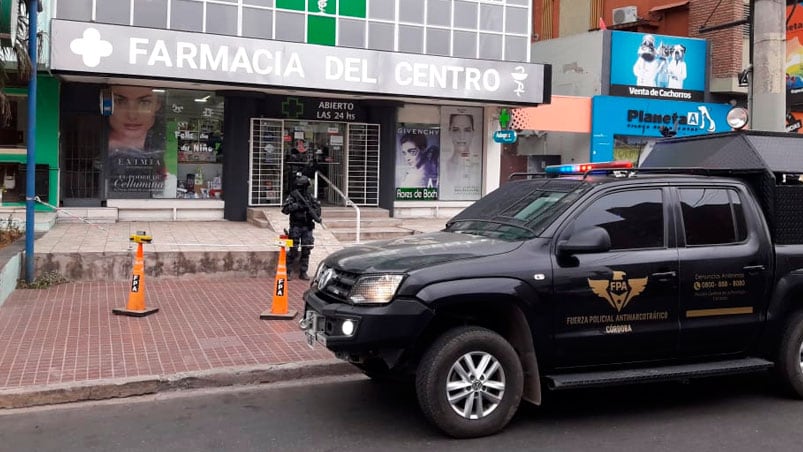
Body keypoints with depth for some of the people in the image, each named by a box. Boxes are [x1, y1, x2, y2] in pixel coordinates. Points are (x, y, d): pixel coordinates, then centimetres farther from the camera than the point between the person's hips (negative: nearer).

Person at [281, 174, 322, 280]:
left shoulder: (310, 197, 7)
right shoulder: (293, 196, -4)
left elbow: (318, 207, 13)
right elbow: (285, 209, -14)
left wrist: (313, 213, -7)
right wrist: (297, 205, -23)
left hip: (307, 227, 4)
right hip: (296, 227, -4)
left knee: (306, 251, 6)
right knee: (293, 250, -6)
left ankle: (303, 272, 14)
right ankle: (287, 272, 4)